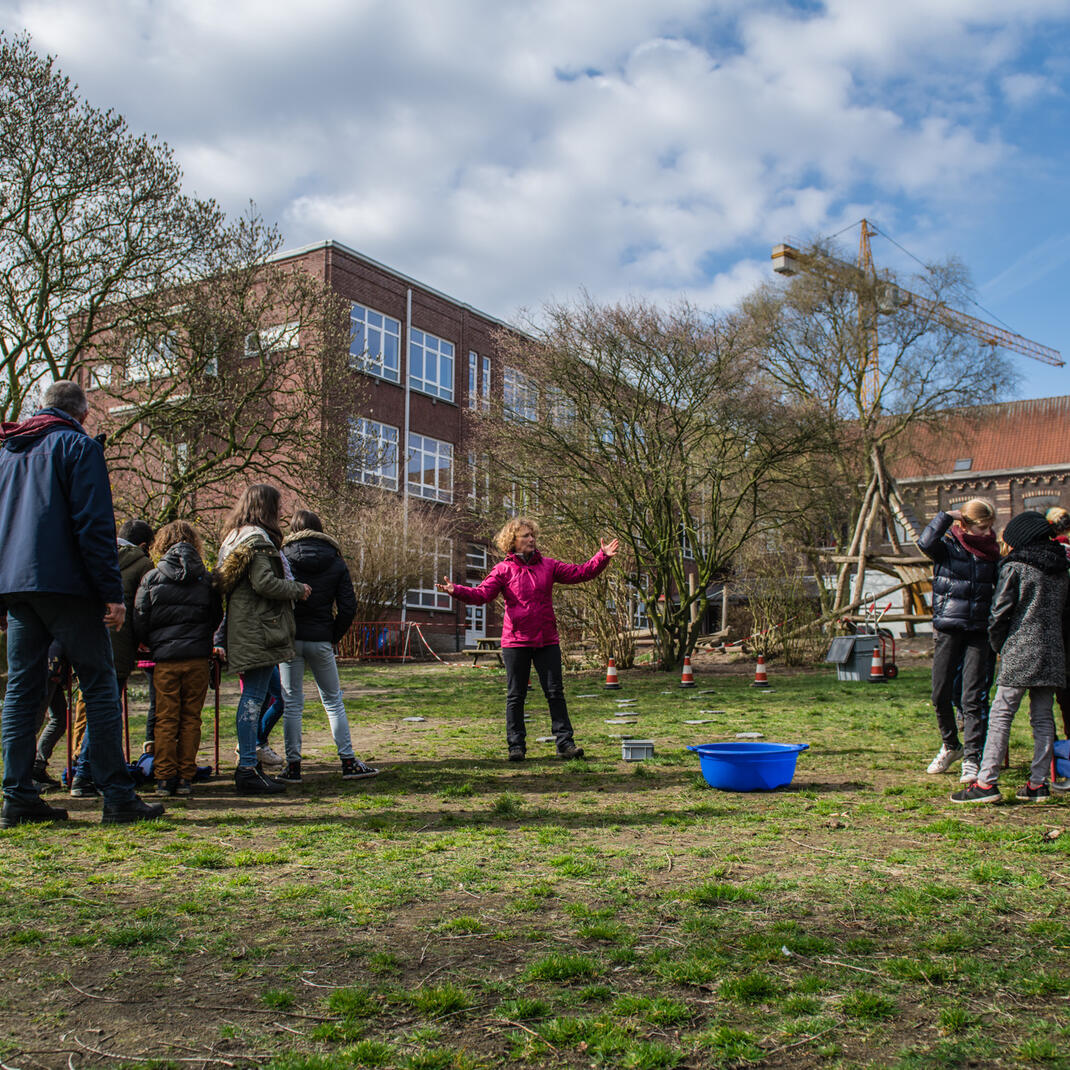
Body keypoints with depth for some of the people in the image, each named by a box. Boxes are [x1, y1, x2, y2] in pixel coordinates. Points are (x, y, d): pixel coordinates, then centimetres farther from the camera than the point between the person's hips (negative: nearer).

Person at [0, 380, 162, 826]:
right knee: (100, 686, -3)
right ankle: (117, 797, -4)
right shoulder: (79, 446, -3)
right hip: (66, 584, -7)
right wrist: (113, 593, -12)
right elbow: (94, 524, -12)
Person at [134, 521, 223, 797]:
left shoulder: (152, 577, 1)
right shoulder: (204, 578, 5)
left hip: (166, 659, -1)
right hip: (198, 658, 1)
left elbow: (140, 621, 0)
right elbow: (216, 617, 8)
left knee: (166, 719, 6)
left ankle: (164, 777, 7)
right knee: (191, 719, 7)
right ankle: (185, 777, 7)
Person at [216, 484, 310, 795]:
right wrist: (299, 590, -8)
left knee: (251, 698, 14)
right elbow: (264, 583, -21)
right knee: (253, 699, -9)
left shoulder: (236, 537, 19)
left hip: (245, 631, 10)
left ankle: (248, 766, 20)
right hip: (259, 631, -10)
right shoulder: (256, 539, -11)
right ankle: (248, 770, -7)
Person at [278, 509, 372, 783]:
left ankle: (293, 766, 6)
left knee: (292, 704, 5)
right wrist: (334, 637, 8)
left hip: (289, 639, -1)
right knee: (333, 701, 11)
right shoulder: (336, 563, 2)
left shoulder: (282, 559, -2)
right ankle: (348, 762, 9)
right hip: (321, 641, 1)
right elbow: (348, 608, -2)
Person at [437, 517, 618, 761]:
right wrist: (456, 590, -26)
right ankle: (516, 746, 14)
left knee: (555, 692, 4)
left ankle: (565, 743, 10)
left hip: (547, 640, 3)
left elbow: (581, 573, 10)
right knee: (515, 695, 4)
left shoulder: (548, 566, 8)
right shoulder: (503, 570, -1)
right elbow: (482, 594, -10)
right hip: (516, 641, -2)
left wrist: (603, 557, 1)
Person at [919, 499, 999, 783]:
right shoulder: (947, 545, -3)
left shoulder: (992, 553, 7)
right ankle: (950, 747, 28)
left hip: (979, 632, 1)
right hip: (948, 629, -1)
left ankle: (972, 760, 2)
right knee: (940, 694, 5)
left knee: (973, 698, -4)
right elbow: (926, 542, -26)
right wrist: (947, 515, -18)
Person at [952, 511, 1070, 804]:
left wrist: (1000, 646, 4)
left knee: (1001, 716, -5)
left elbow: (999, 613, -9)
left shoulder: (1015, 567, -6)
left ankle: (987, 782, -8)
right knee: (1043, 719, 10)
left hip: (1020, 653, -6)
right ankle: (1039, 783, 12)